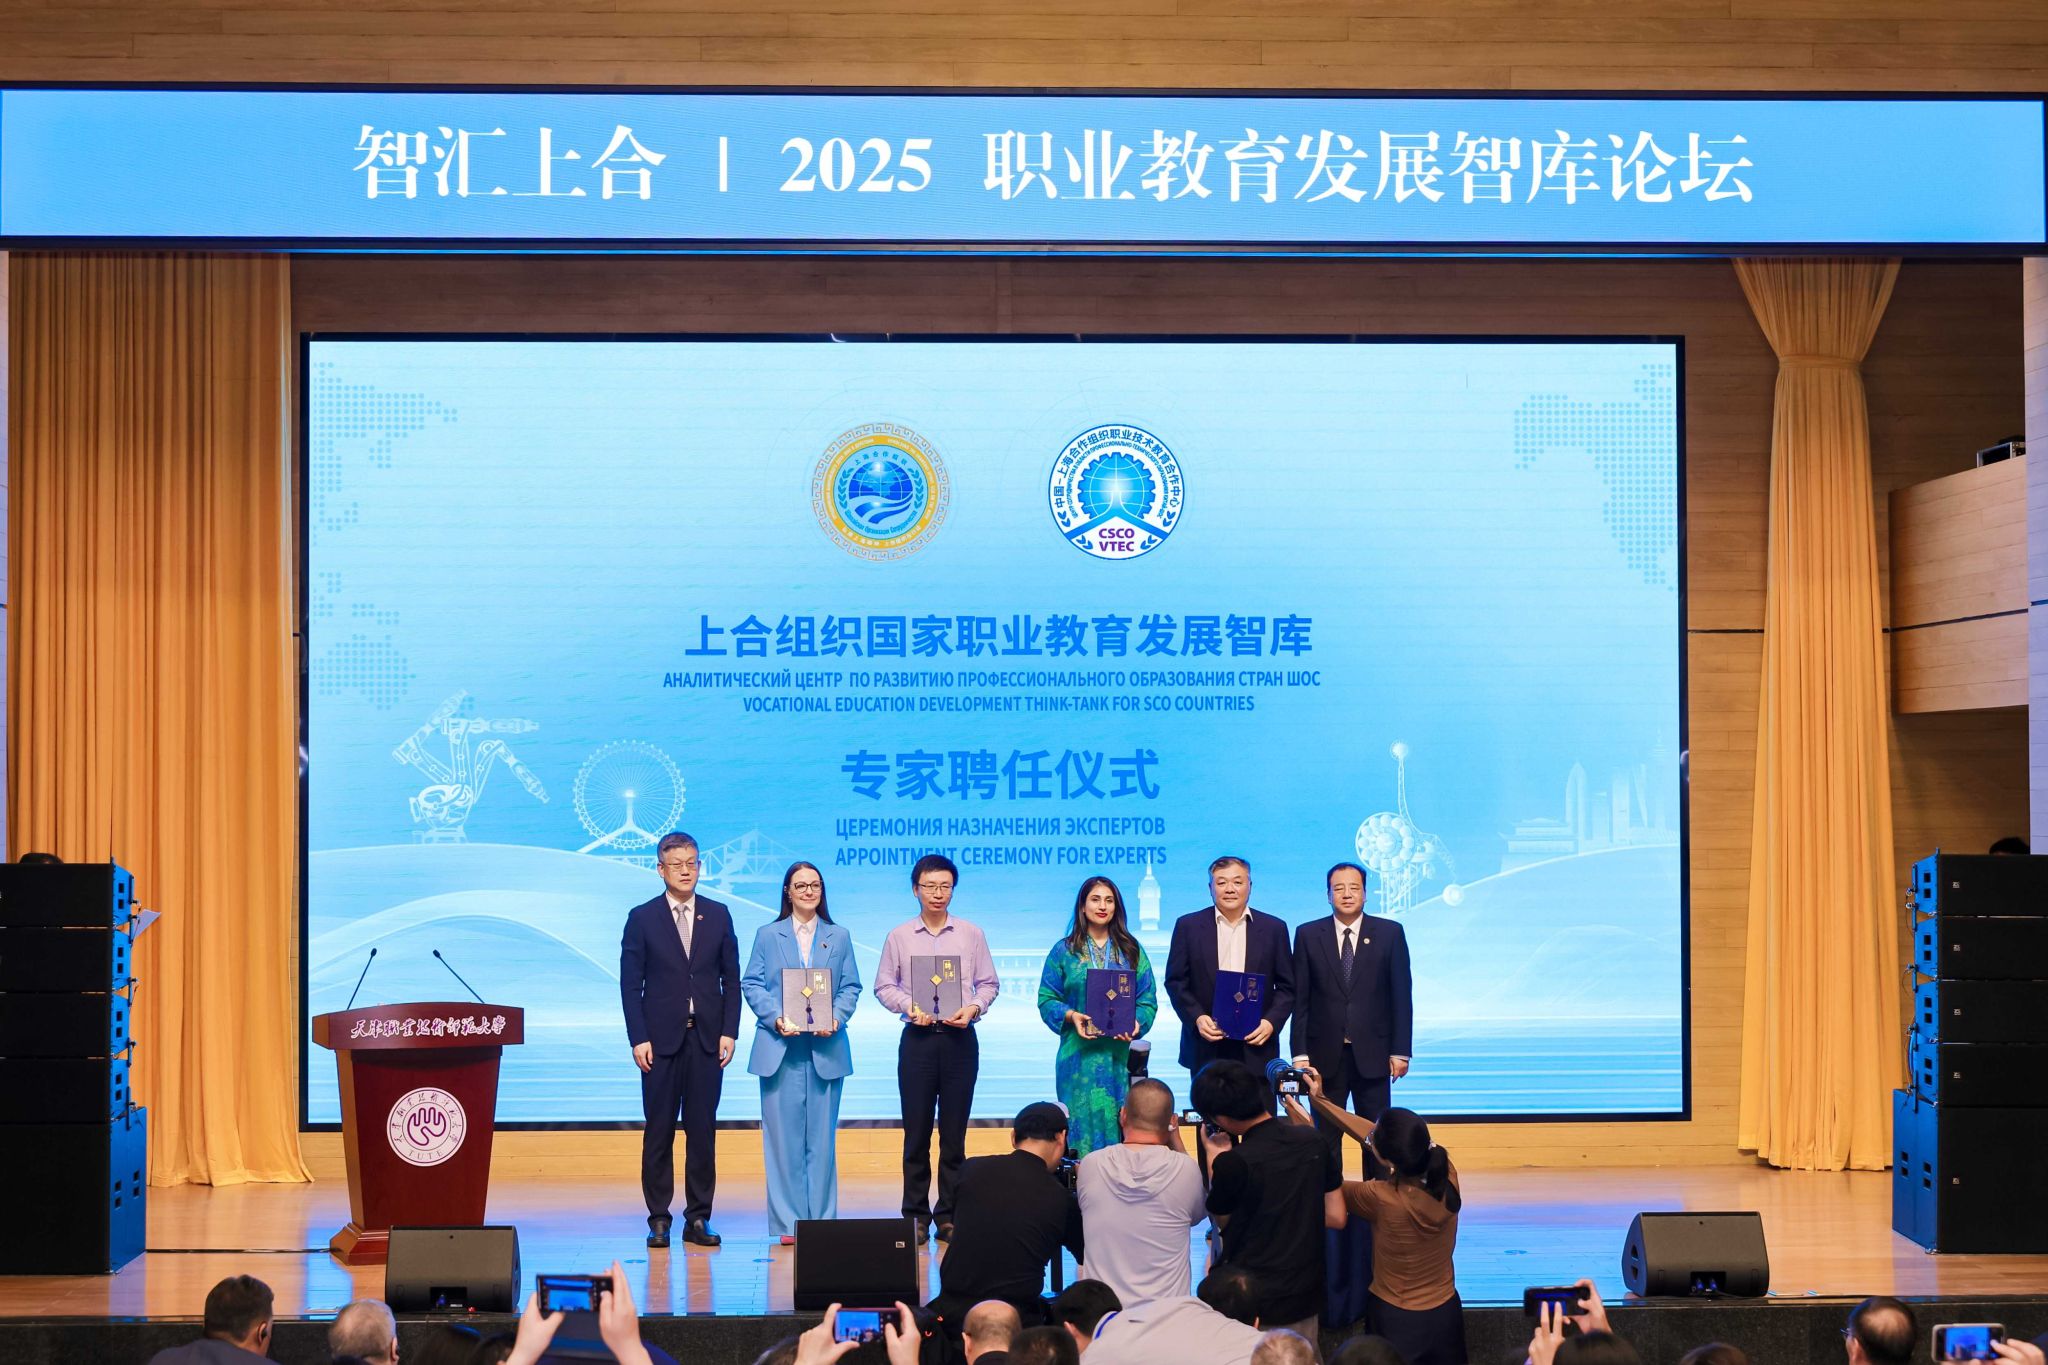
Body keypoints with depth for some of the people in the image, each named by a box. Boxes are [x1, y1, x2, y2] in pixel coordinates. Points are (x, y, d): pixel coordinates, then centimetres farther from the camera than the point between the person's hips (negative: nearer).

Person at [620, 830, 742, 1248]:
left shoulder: (718, 915, 9)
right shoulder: (642, 918, 2)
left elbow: (731, 978, 9)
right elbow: (630, 984, 0)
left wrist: (729, 1032, 0)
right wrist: (638, 1038, -8)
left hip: (707, 1039, 2)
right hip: (661, 1040, -2)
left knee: (703, 1130, 3)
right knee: (659, 1131, 2)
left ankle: (698, 1218, 9)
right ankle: (659, 1219, 8)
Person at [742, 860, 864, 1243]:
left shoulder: (839, 937, 12)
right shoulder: (768, 936, 7)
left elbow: (851, 986, 8)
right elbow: (751, 985, 2)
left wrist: (836, 1018, -10)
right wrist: (776, 1019, -14)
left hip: (826, 1049, 1)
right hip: (780, 1048, -1)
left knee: (822, 1137, 3)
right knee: (784, 1137, -1)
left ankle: (822, 1221, 9)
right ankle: (787, 1223, 4)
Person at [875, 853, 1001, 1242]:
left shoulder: (971, 935, 6)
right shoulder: (899, 937, 6)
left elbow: (989, 983, 7)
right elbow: (884, 986, 6)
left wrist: (973, 1008, -11)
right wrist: (908, 1006, -11)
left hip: (959, 1038, 0)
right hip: (917, 1038, 0)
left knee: (954, 1132, 2)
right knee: (916, 1131, 1)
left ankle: (949, 1214, 7)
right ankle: (916, 1214, 7)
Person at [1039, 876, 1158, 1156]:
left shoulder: (1131, 951, 11)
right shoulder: (1064, 951, 8)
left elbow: (1148, 1000, 6)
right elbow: (1047, 999, 4)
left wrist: (1136, 1023, -13)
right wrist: (1071, 1016, -14)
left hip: (1121, 1053, 1)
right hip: (1079, 1054, -1)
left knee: (1119, 1124, -2)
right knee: (1082, 1122, -4)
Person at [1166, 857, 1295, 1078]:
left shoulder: (1273, 929, 8)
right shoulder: (1188, 926, 6)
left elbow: (1286, 987, 8)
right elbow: (1175, 982, 5)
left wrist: (1271, 1022, -8)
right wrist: (1196, 1017, -9)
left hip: (1255, 1046, 0)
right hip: (1206, 1048, 0)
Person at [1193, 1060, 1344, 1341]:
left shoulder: (1233, 1164, -22)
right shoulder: (1313, 1142, -7)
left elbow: (1222, 1219, -2)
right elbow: (1336, 1218, 1)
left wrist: (1214, 1155, 3)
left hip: (1249, 1303, -4)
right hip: (1306, 1296, 4)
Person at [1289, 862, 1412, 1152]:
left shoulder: (1390, 933, 3)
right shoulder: (1308, 935, 3)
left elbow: (1401, 996, 3)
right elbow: (1300, 999, 3)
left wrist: (1401, 1051, -1)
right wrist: (1300, 1053, -3)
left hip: (1372, 1054, 0)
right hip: (1325, 1055, 0)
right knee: (1325, 1137, 4)